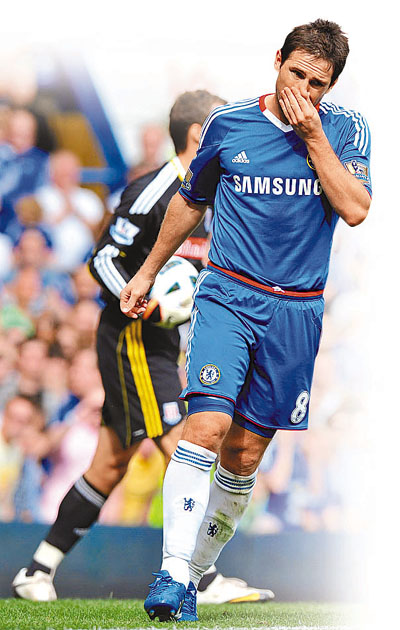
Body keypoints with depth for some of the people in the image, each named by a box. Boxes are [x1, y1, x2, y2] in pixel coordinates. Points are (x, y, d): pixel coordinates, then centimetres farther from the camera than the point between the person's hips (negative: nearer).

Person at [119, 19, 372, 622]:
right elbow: (190, 200, 18)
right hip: (227, 295, -1)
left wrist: (311, 133, -14)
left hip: (296, 312, 1)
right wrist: (147, 272, 25)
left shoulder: (344, 130, 2)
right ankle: (172, 571, -21)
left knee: (243, 457, 4)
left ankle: (194, 573, 19)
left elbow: (355, 209, -13)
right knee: (208, 424, -21)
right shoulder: (229, 123, 2)